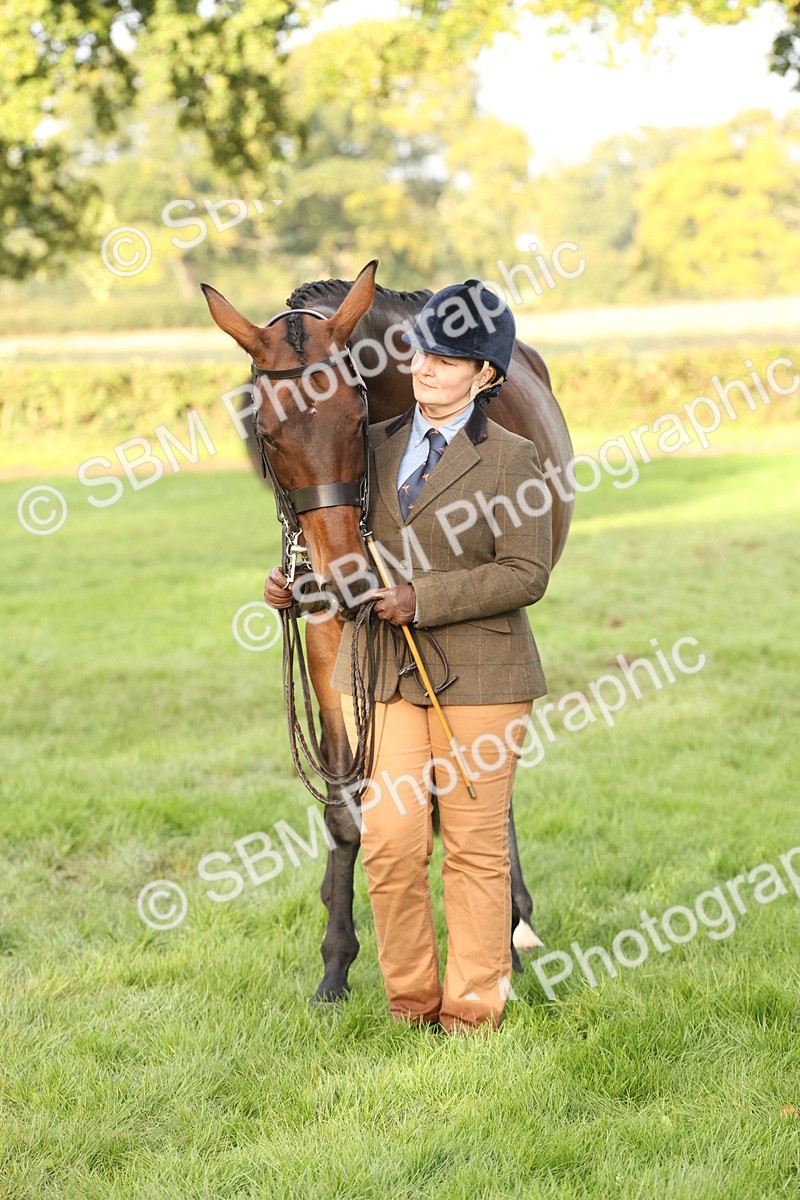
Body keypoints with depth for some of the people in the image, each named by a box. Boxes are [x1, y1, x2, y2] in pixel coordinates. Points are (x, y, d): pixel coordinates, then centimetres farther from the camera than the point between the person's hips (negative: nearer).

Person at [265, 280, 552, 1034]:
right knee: (389, 840, -1)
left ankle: (473, 1007, 17)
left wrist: (423, 598, -19)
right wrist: (297, 581, -3)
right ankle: (409, 999, 16)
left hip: (477, 677, -4)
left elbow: (526, 574, -11)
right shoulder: (377, 447, 10)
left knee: (474, 848, 4)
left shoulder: (510, 460, -3)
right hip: (383, 672, 4)